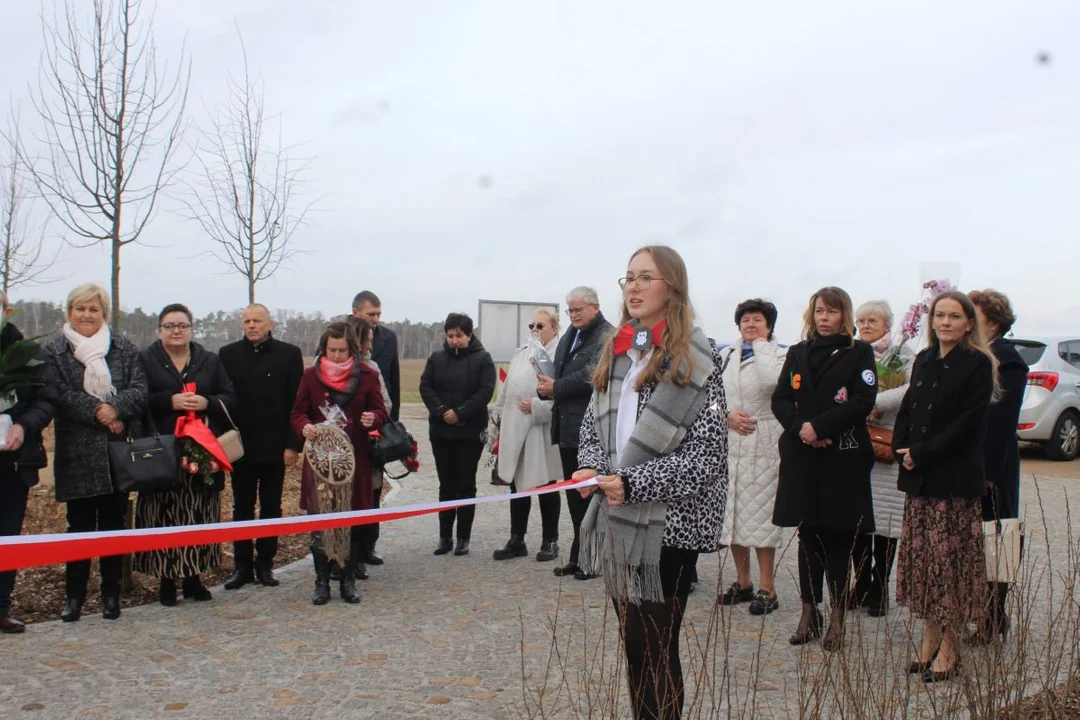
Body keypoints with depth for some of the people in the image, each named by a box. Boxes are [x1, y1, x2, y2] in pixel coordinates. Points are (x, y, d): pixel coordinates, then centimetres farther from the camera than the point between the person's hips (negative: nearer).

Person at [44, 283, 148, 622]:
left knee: (114, 523, 7)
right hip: (77, 453, -1)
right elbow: (61, 394, -8)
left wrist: (115, 409, -19)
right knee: (80, 526, 3)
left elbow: (139, 389, -1)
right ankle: (74, 595, 12)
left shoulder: (125, 348, 8)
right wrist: (97, 412, -19)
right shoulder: (54, 351, 4)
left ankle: (111, 594, 17)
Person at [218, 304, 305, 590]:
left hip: (274, 445, -1)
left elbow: (297, 402, -2)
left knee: (271, 508, 8)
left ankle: (265, 564, 17)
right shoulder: (228, 354, 5)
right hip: (240, 445, 1)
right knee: (242, 508, 8)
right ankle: (242, 565, 16)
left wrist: (293, 444, -8)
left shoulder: (289, 354, 0)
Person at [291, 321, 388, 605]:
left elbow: (380, 411, 4)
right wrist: (304, 427, -17)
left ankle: (348, 581, 18)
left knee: (353, 522, 5)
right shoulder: (311, 375, 3)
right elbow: (299, 412, 5)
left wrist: (373, 418, -19)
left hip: (355, 457, 0)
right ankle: (322, 582, 14)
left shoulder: (367, 375, 2)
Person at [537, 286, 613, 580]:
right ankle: (579, 556, 22)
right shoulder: (570, 337, 18)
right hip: (568, 426, 9)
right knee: (574, 495, 13)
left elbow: (591, 376, -19)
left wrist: (556, 388, -15)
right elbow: (560, 372, 19)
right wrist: (546, 387, -2)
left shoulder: (607, 336, -9)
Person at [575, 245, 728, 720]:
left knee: (656, 648, 0)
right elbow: (593, 424, 15)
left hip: (668, 525, -6)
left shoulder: (697, 359, -9)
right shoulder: (615, 352, 10)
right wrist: (591, 469, -5)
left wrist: (634, 484, -19)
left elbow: (707, 453, -13)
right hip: (617, 520, 6)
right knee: (633, 644, 15)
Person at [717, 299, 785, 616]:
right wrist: (727, 415, -9)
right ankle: (743, 582, 24)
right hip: (728, 443, 5)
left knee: (760, 515, -4)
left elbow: (772, 380, -24)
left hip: (762, 444, -5)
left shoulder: (778, 355, -2)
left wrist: (761, 345, -11)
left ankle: (767, 589, 5)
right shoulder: (726, 355, 13)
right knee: (731, 513, 10)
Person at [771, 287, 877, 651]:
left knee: (838, 538, 1)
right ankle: (809, 613, 15)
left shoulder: (859, 352, 3)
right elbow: (780, 400, 7)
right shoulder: (797, 353, 14)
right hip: (801, 457, 3)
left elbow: (863, 401, -8)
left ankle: (837, 617, 9)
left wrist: (819, 426, -15)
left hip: (843, 458, -3)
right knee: (808, 535, 7)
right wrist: (800, 428, -11)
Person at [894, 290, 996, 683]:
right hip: (918, 475, 6)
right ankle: (929, 637, 20)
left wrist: (922, 454, -15)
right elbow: (907, 410, 13)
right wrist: (903, 450, -3)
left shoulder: (978, 364, -6)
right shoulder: (924, 361, 12)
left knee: (950, 558, -1)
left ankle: (949, 646, 10)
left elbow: (968, 423, -13)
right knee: (919, 556, 8)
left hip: (955, 478, -6)